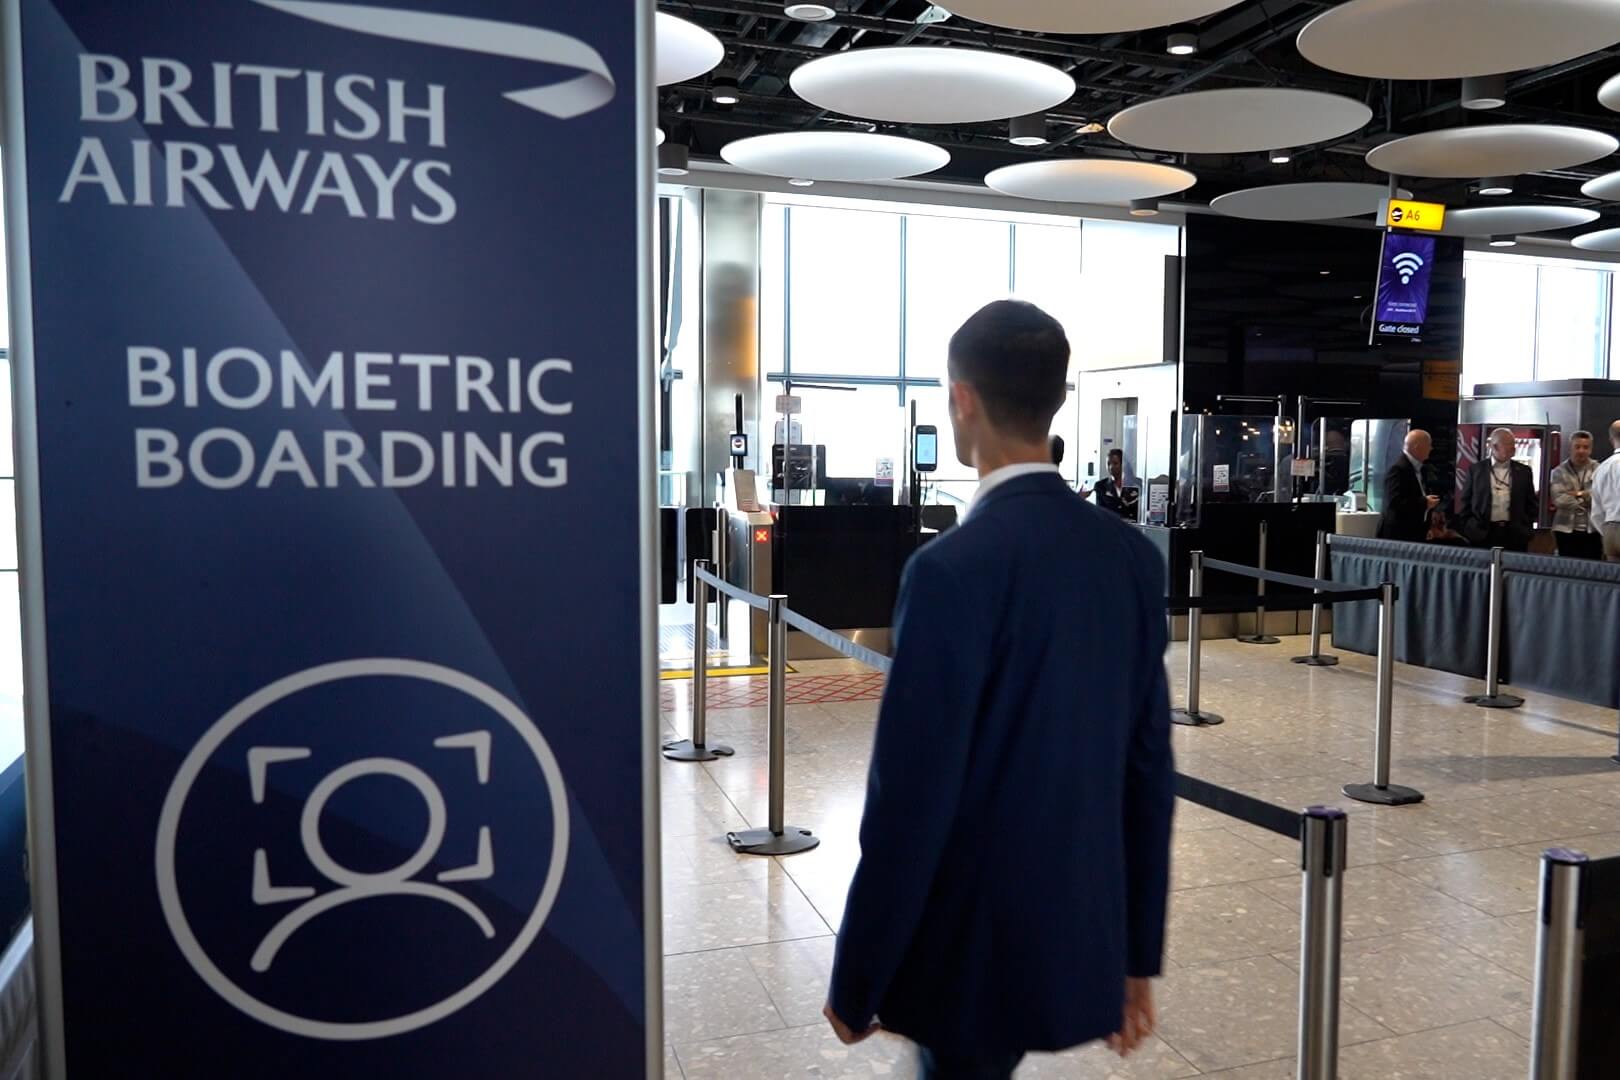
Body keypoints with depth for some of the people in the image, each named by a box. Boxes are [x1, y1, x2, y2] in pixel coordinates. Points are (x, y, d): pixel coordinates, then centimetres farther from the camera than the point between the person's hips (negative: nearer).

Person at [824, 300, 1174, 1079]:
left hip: (975, 948, -7)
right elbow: (1150, 768, 4)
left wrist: (856, 980, -7)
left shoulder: (955, 568, -22)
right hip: (1084, 940, 7)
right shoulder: (1132, 556, -1)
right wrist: (1138, 950, 13)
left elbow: (911, 799, -20)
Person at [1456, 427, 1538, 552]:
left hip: (1515, 535, 1)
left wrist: (1528, 529, 5)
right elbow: (1466, 502, 6)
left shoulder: (1523, 471, 9)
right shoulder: (1476, 470, 4)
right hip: (1482, 534, -1)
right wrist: (1467, 529, 1)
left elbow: (1531, 503, 13)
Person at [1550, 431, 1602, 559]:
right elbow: (1559, 500, -9)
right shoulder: (1559, 472, 4)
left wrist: (1578, 494, -9)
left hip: (1593, 531, 0)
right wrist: (1588, 498, -7)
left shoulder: (1598, 470, 6)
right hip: (1566, 530, 0)